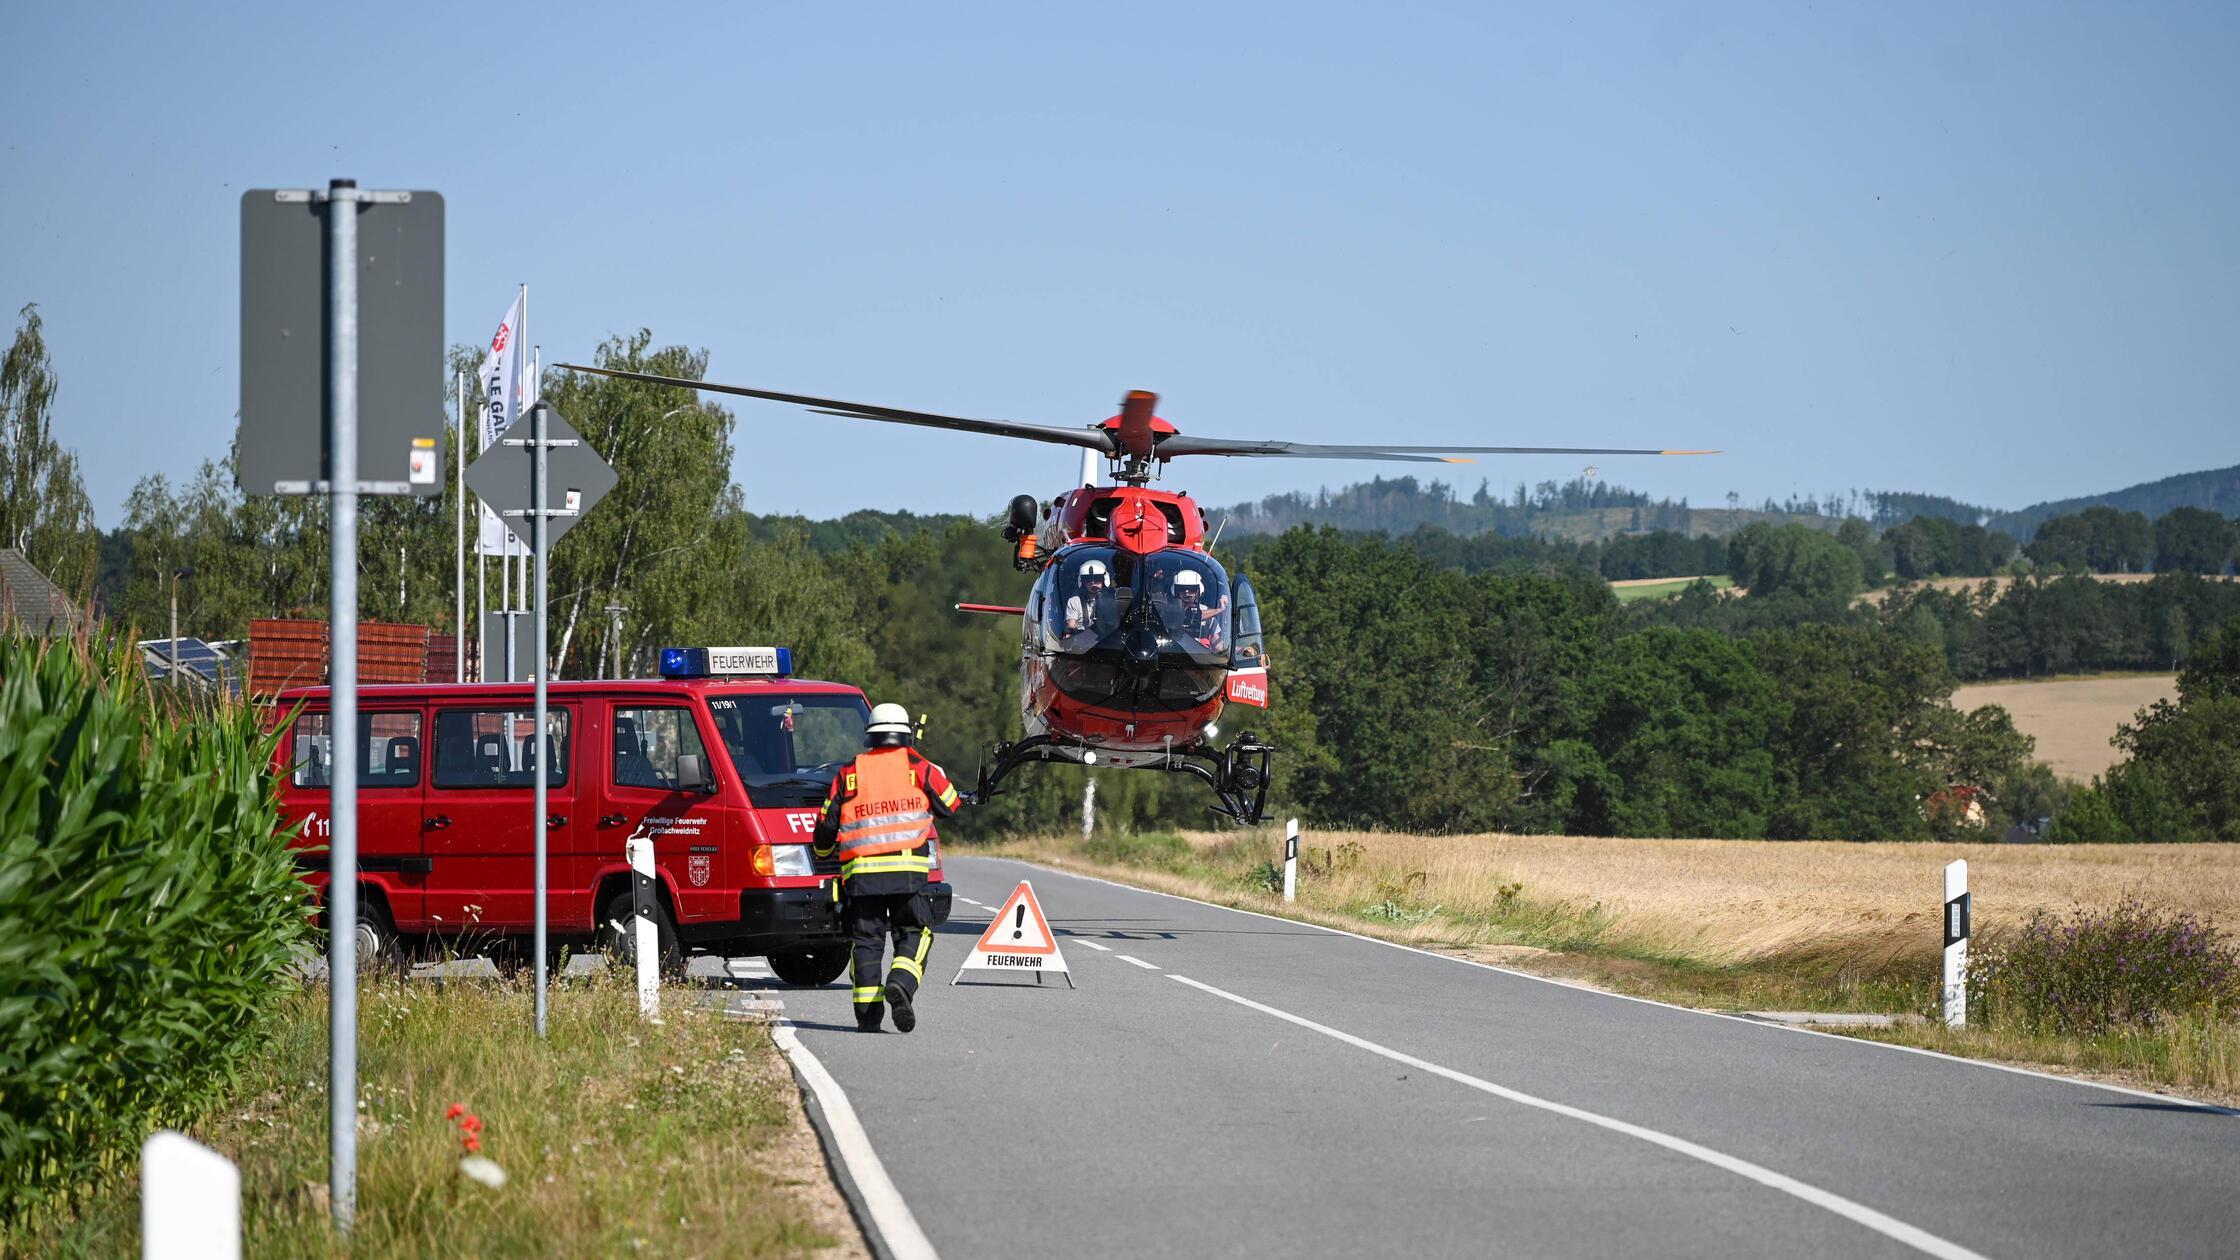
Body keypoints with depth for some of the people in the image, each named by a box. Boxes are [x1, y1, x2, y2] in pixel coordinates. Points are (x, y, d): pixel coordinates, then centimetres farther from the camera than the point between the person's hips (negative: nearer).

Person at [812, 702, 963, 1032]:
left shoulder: (848, 773, 11)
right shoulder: (918, 768, 6)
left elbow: (825, 825, 13)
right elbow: (950, 804, 18)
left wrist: (823, 851, 35)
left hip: (859, 872, 2)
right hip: (907, 869, -2)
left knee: (866, 940, 7)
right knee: (914, 934, 5)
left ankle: (867, 1011, -1)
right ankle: (901, 983, -22)